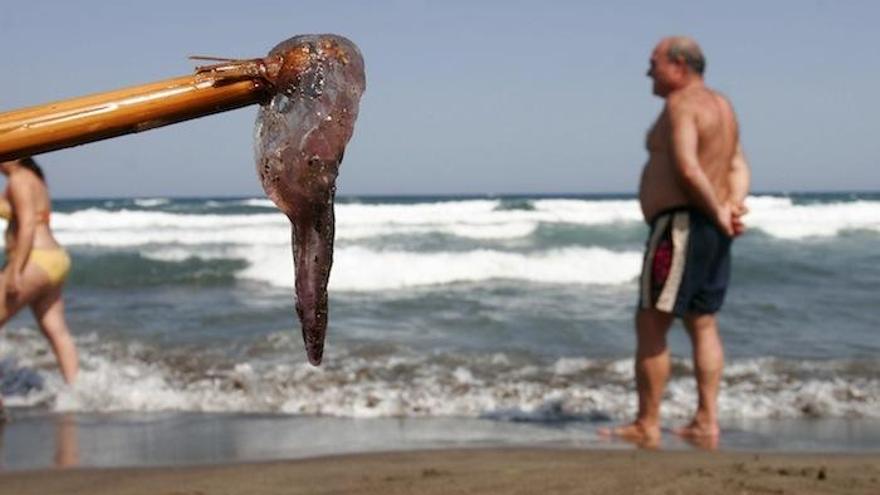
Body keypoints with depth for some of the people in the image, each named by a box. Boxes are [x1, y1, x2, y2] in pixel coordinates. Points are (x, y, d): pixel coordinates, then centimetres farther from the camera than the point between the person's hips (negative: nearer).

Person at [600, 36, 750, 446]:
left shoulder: (681, 104, -12)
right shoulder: (720, 105, 18)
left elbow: (687, 169, -23)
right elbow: (738, 167, 10)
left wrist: (718, 212, -14)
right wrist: (735, 206, -5)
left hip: (680, 224, -10)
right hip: (712, 230, 10)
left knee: (651, 327, -4)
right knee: (702, 324, 12)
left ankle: (646, 426, 0)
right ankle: (706, 421, 13)